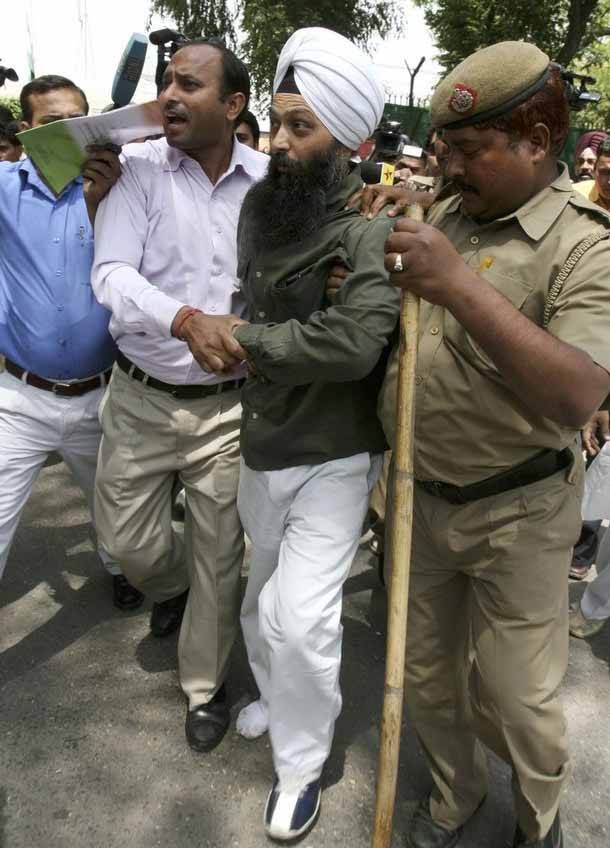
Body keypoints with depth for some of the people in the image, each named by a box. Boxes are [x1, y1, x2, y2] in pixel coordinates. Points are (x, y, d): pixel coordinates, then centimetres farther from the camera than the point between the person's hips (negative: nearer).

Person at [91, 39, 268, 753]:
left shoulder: (269, 181, -1)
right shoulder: (138, 167, -4)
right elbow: (111, 274, -15)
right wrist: (187, 321, -33)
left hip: (228, 405, 0)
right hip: (141, 397, 1)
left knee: (219, 555, 9)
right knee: (126, 540, 13)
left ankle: (205, 686, 34)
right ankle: (173, 586, 51)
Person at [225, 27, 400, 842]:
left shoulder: (372, 230, -19)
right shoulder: (259, 204, 1)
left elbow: (353, 343, -31)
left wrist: (243, 339, -21)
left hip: (334, 457, -6)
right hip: (261, 445, 6)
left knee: (302, 616, -5)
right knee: (264, 598, 22)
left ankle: (301, 763, 23)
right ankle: (276, 692, 51)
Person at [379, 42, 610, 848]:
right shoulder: (444, 216, 3)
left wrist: (461, 285, -35)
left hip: (518, 511, -5)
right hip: (421, 497, 5)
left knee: (511, 696, 10)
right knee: (425, 672, 19)